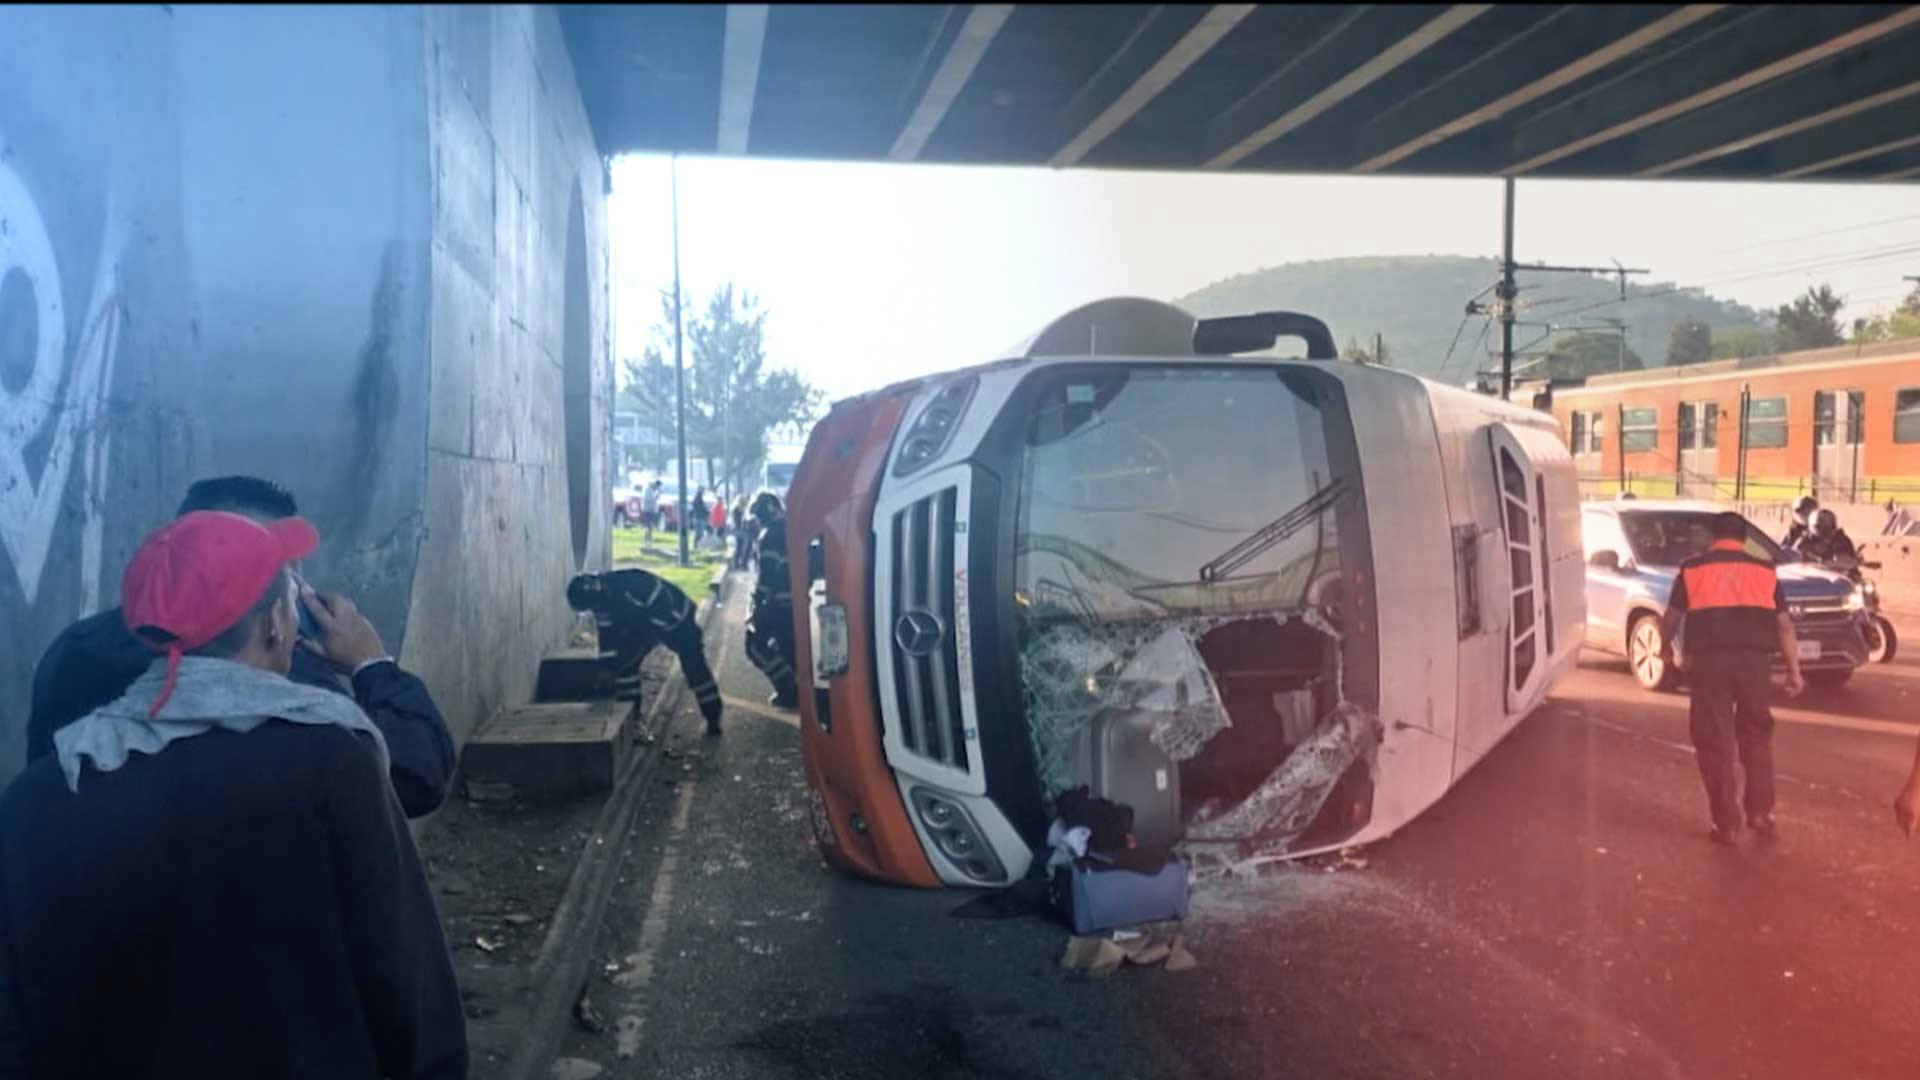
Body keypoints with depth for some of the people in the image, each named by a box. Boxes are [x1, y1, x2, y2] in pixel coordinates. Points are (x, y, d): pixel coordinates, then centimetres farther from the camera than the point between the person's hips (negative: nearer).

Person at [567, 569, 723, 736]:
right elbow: (607, 634, -5)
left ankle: (713, 719, 10)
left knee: (694, 667, -3)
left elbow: (663, 607, -35)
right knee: (624, 663, -4)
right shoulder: (603, 601, -13)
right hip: (643, 624, 7)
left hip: (674, 616, -7)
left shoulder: (633, 584, -40)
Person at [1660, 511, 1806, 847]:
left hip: (1710, 660, -2)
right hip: (1755, 660, 2)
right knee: (1756, 736, 20)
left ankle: (1727, 825, 5)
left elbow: (1670, 620, 11)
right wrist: (1794, 670, 11)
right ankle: (1760, 811, 20)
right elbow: (1784, 624, 8)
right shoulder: (1765, 570, 12)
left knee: (1715, 743, 4)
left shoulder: (1692, 569, 8)